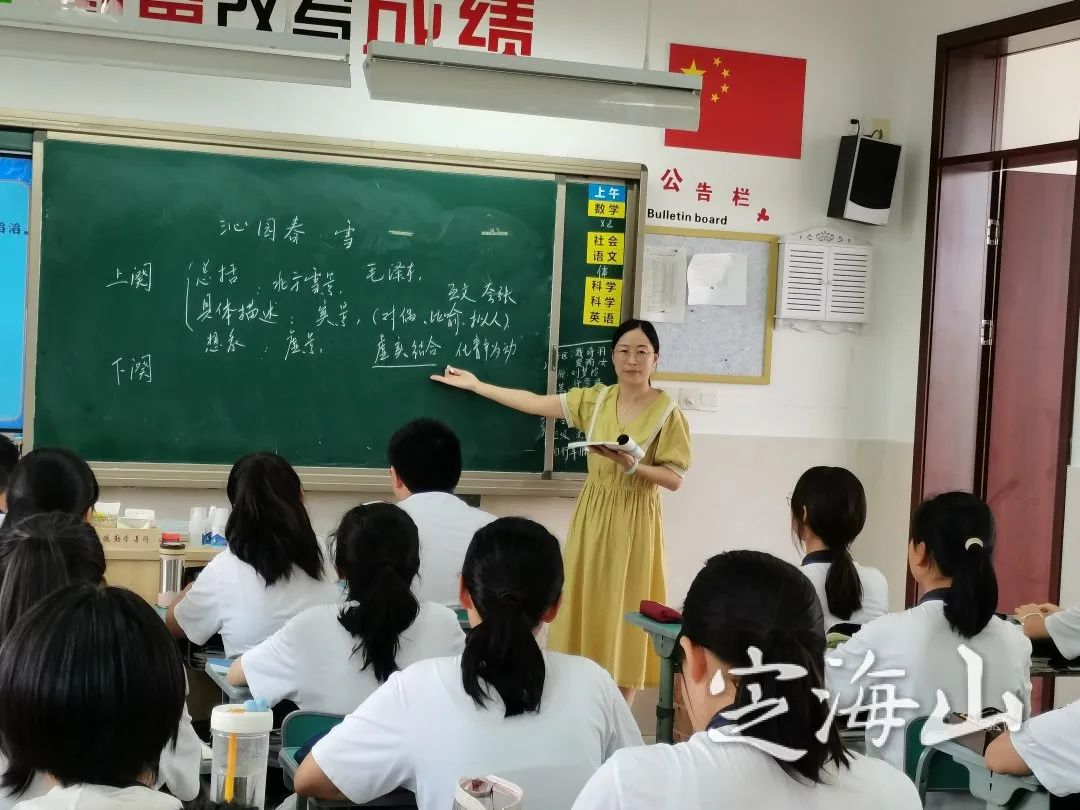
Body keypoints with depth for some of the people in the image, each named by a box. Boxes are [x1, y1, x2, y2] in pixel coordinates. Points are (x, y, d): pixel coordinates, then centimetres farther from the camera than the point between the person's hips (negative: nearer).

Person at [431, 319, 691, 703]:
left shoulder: (667, 412, -9)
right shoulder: (595, 399, 2)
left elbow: (675, 479, -10)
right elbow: (535, 403, 6)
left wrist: (631, 466, -26)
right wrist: (475, 385, 7)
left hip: (633, 519, -4)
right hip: (593, 514, 4)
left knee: (623, 607, 1)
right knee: (586, 603, 7)